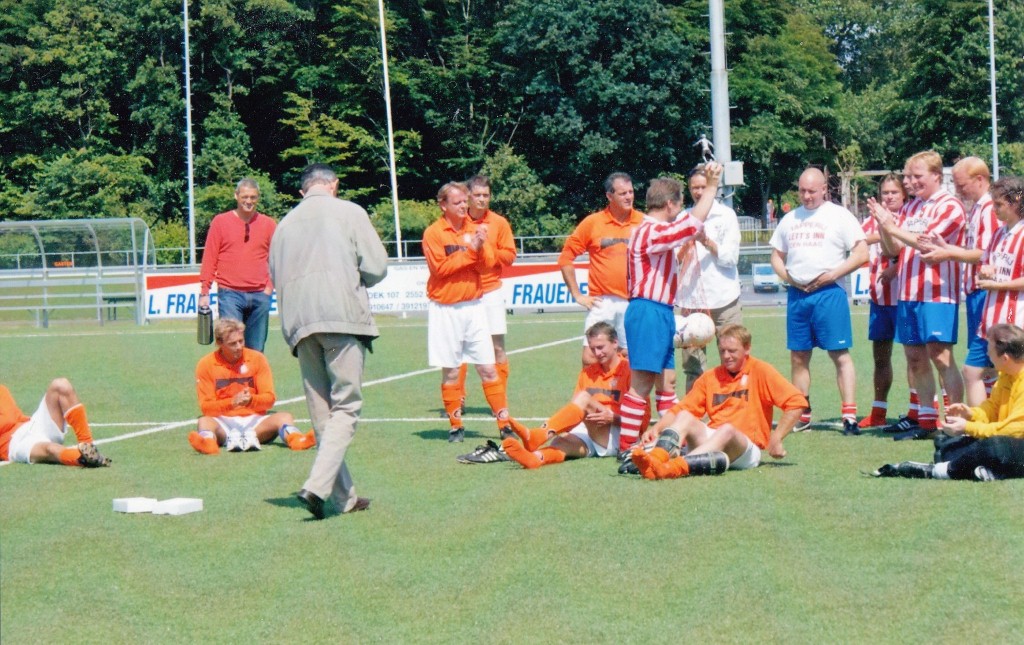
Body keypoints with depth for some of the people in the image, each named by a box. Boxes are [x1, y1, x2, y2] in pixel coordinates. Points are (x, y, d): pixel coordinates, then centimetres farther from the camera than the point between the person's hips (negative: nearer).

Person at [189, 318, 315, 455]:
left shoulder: (257, 358, 4)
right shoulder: (206, 364, 1)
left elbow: (269, 398, 1)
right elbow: (205, 406, -4)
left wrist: (251, 400, -21)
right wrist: (232, 402, -21)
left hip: (254, 420, 2)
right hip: (224, 422, -2)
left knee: (284, 417, -24)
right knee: (204, 421, -32)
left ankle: (294, 438, -56)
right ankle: (209, 441, -65)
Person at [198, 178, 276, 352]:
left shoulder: (268, 224, 9)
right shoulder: (220, 222, 4)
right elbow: (209, 259, 4)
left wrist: (269, 287, 2)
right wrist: (204, 291, 0)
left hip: (260, 295, 2)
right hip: (230, 294, -2)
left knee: (256, 350, 5)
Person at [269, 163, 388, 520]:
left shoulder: (285, 223, 18)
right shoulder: (349, 212, 6)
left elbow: (276, 275, 16)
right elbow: (376, 266, 1)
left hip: (298, 323, 5)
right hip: (342, 316, -5)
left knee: (321, 411, 9)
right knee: (346, 405, -5)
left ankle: (344, 496, 10)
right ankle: (317, 485, -21)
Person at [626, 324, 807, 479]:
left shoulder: (760, 371, 4)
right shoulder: (710, 377, 17)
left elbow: (797, 402, -5)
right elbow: (681, 409, 8)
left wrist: (775, 439, -11)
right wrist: (656, 428, -10)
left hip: (747, 451, -4)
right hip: (709, 441, 4)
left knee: (727, 430, -36)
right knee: (685, 417, -20)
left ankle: (675, 467, -61)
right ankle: (656, 458, -51)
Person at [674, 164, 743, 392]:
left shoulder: (726, 215, 4)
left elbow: (730, 257, -4)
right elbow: (675, 259, 12)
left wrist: (706, 241, -18)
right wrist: (685, 245, -8)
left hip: (723, 299, -3)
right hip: (691, 301, 3)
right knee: (692, 364, 3)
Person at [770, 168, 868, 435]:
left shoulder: (839, 215, 1)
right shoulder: (789, 219, 17)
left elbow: (862, 254, -5)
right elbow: (777, 255, 22)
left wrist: (832, 275, -12)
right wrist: (787, 277, 2)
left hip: (828, 292, -5)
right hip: (796, 293, 5)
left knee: (840, 354, -7)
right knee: (798, 357, 8)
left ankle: (850, 416, -9)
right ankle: (802, 416, 17)